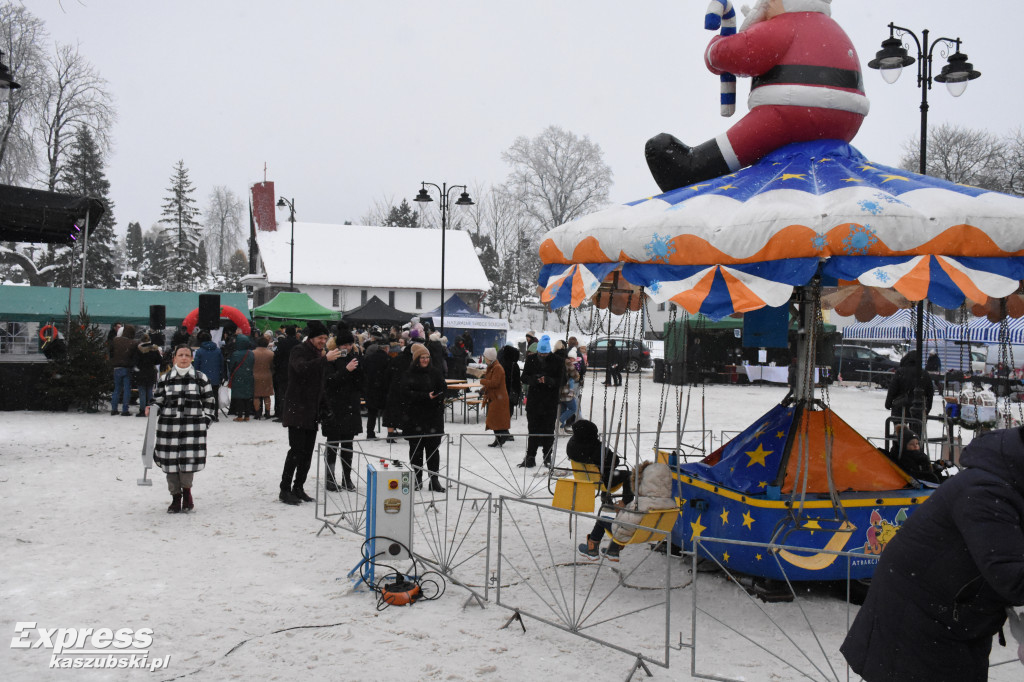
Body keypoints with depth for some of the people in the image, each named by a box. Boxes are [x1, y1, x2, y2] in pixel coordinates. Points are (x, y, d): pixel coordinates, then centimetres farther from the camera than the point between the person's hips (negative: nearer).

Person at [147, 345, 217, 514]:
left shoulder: (200, 378, 5)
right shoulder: (165, 379, 9)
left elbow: (209, 402, 10)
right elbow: (159, 400, 15)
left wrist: (206, 421, 4)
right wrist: (151, 409, -5)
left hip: (192, 426, -2)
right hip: (169, 425, 2)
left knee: (188, 461, -9)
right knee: (170, 462, 2)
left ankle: (187, 491, 19)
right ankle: (175, 497, 18)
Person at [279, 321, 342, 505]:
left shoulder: (317, 353, 17)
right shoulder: (299, 351, -8)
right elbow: (302, 368, -31)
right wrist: (325, 359, -33)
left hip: (312, 411, 8)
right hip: (297, 409, -8)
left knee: (308, 451, 7)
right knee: (296, 450, -12)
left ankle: (298, 488, 15)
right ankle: (285, 490, -6)